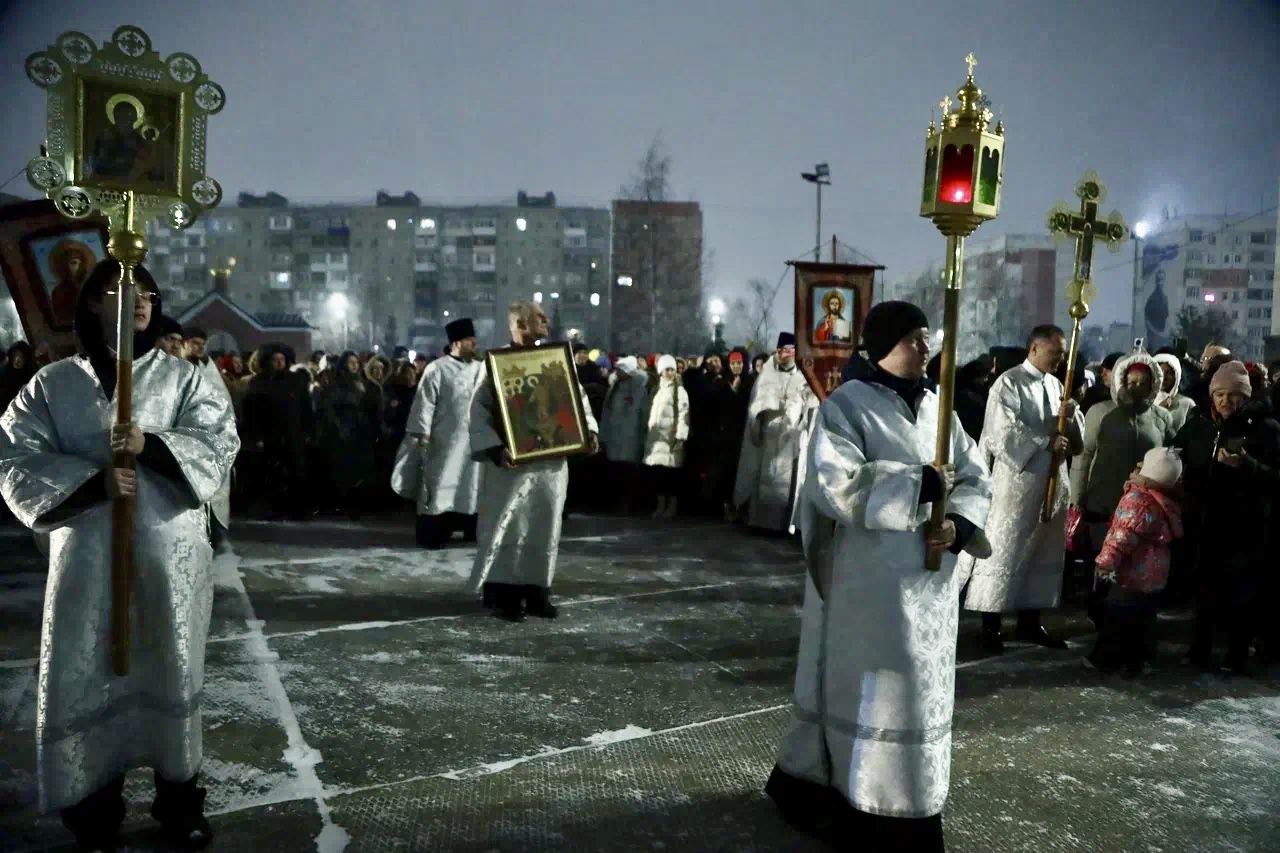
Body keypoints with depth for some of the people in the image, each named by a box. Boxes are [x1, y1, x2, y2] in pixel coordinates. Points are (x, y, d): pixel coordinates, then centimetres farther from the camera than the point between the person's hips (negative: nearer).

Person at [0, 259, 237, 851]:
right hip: (87, 556, 0)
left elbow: (219, 443, -7)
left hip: (168, 556, 0)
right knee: (86, 676, 6)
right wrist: (95, 479, -17)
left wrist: (149, 444, -24)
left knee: (169, 673, 9)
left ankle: (179, 800, 23)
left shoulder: (183, 378, 5)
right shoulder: (53, 384, 5)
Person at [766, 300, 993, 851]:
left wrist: (958, 525, -11)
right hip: (867, 583, -7)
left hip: (929, 580, 7)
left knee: (920, 691, 14)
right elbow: (837, 484, -20)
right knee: (868, 692, 1)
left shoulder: (938, 408, 11)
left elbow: (976, 481, 9)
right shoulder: (846, 406, -8)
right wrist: (921, 485, -20)